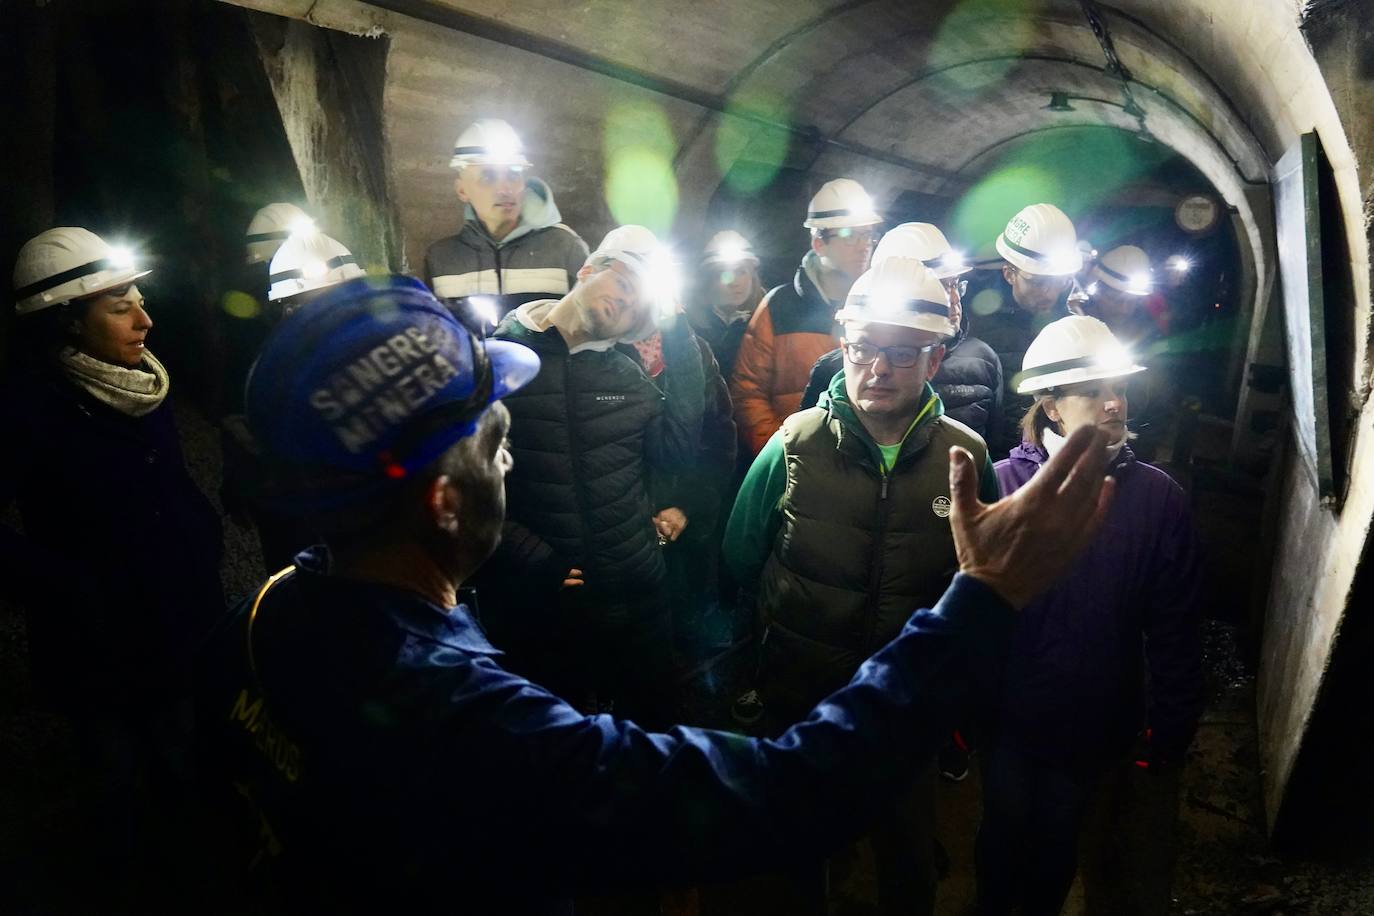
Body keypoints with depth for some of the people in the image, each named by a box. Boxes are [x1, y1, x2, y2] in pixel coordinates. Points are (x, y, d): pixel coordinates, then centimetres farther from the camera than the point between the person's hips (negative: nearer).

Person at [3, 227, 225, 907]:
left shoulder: (143, 383, -1)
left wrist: (202, 538, 0)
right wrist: (62, 586, -23)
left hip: (180, 621, 5)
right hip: (102, 643, -5)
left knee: (183, 758, 21)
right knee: (116, 773, 15)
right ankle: (124, 885, 40)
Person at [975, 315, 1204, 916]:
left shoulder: (1158, 497, -11)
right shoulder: (1001, 483, -16)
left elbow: (1174, 628, -5)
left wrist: (1171, 728, -1)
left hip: (1093, 728, 1)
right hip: (1007, 714, -1)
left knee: (1058, 840, 23)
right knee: (1003, 832, 21)